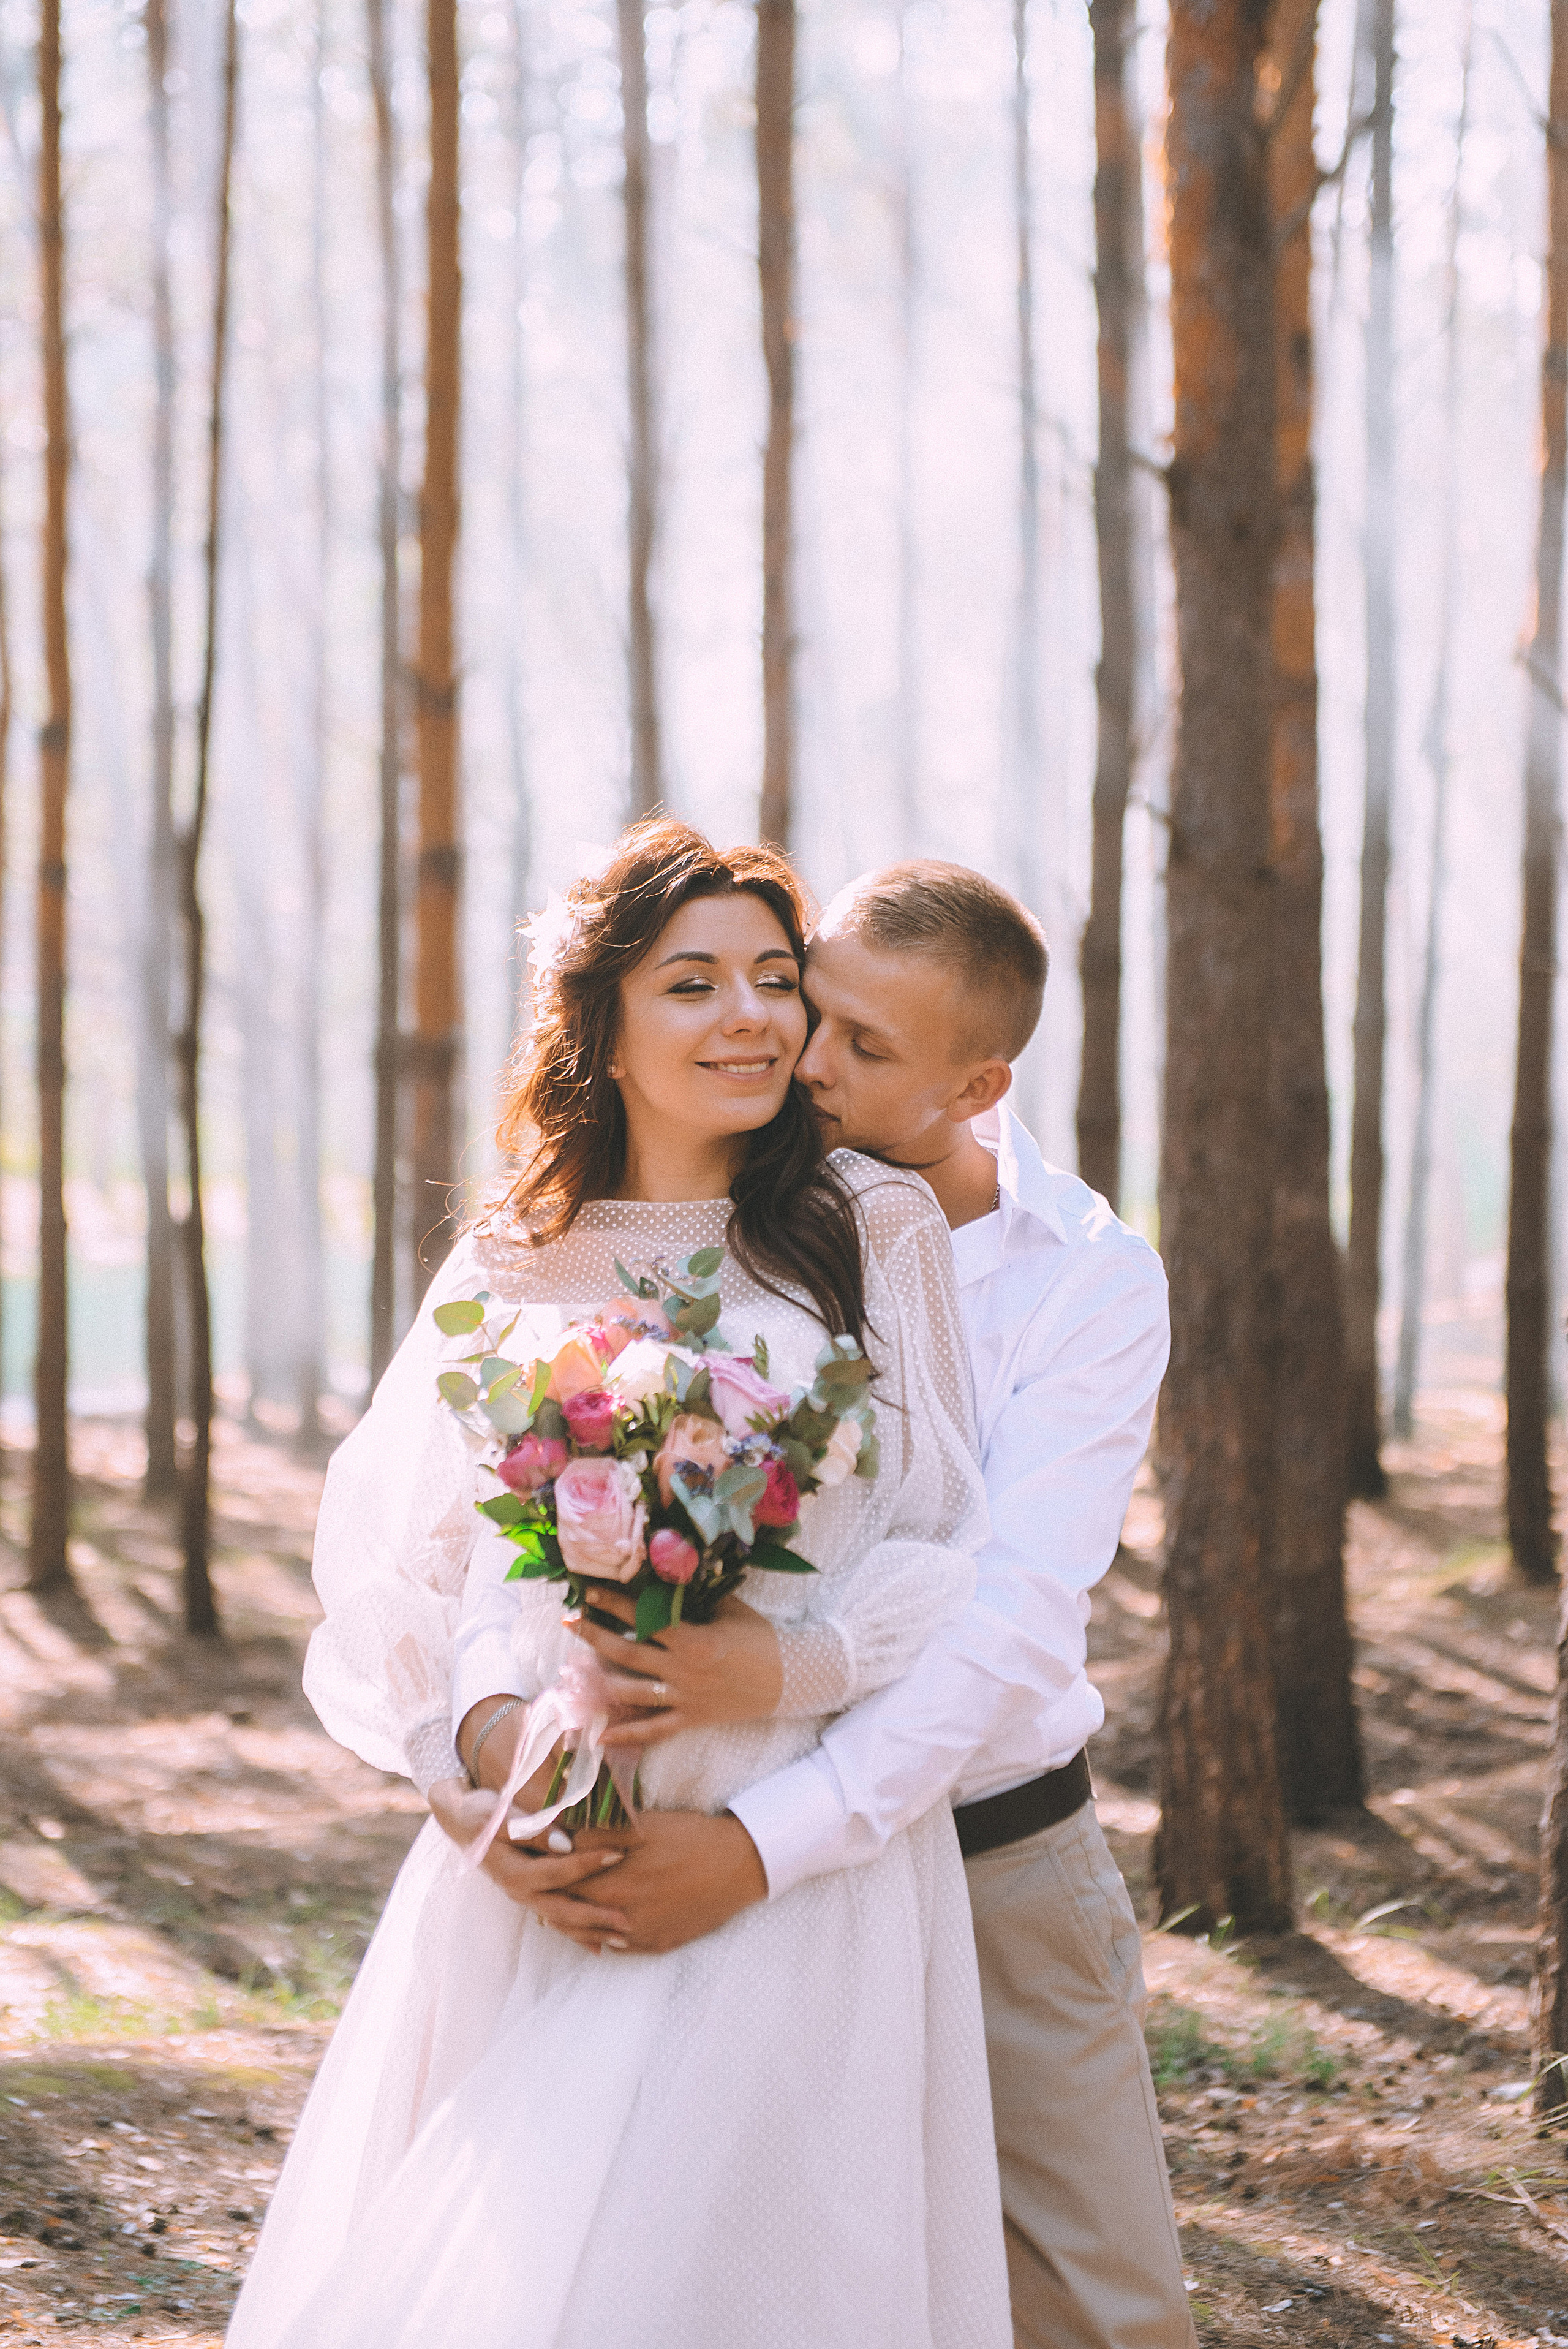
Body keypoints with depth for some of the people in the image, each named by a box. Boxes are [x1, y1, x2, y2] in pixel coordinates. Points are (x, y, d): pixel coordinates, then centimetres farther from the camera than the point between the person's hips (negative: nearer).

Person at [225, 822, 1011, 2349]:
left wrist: (773, 1667, -16)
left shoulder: (868, 1230, 3)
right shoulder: (507, 1270, 10)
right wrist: (471, 1780, -8)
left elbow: (950, 1553, 1)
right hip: (521, 1871, 3)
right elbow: (393, 1576, 9)